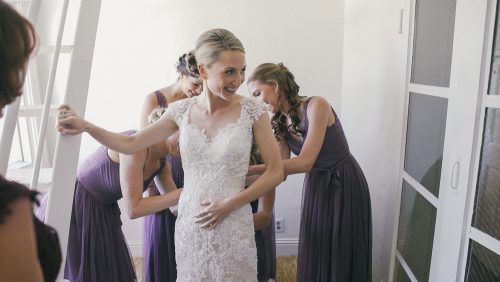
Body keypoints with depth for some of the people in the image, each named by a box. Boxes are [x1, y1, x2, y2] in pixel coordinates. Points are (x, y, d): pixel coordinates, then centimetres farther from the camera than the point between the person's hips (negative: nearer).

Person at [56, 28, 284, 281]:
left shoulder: (253, 110, -9)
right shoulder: (182, 111, -1)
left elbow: (275, 172, -7)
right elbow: (130, 144, 6)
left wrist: (229, 205, -12)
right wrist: (86, 126, -6)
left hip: (233, 229, -2)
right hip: (189, 225, 3)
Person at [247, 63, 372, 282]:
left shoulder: (316, 105, -21)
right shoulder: (280, 123, -1)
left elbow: (305, 162, -28)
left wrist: (252, 170, -30)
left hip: (345, 185, -6)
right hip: (315, 186, 6)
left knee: (342, 258, 8)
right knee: (313, 257, 13)